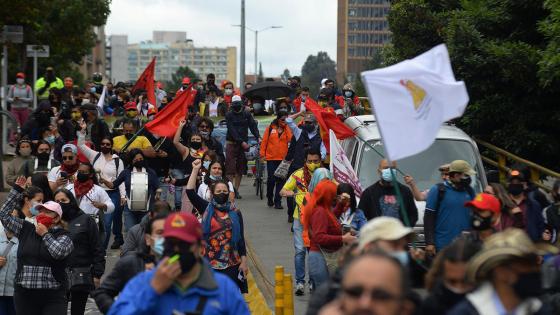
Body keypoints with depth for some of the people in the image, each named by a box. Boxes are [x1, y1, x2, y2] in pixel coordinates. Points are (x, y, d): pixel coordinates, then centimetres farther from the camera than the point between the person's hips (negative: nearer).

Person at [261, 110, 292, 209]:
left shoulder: (287, 129, 7)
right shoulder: (270, 128, 2)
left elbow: (290, 139, -11)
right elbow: (264, 141, 4)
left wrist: (286, 127, -9)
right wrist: (262, 154, 0)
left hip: (283, 158, 1)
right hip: (271, 158, -1)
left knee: (281, 180, 1)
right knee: (271, 179, 0)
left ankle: (278, 202, 5)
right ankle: (270, 198, 22)